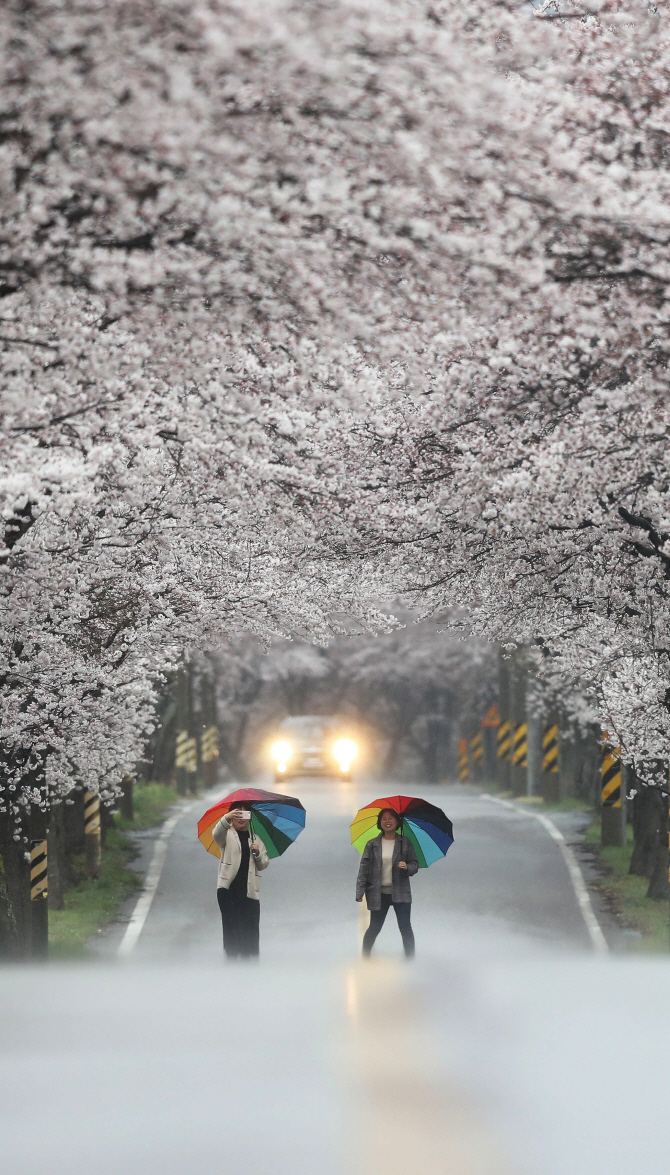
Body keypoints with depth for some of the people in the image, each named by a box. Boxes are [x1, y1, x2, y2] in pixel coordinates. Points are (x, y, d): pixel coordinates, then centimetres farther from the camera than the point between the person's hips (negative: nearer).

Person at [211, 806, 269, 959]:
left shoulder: (255, 839, 18)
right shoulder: (227, 835, 5)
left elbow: (264, 865, 16)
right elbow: (217, 834, -21)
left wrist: (257, 853, -6)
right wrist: (227, 818, -40)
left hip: (249, 889, 3)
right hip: (228, 888, -3)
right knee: (231, 928, -3)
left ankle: (249, 957, 4)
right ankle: (231, 957, 0)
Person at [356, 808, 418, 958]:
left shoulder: (405, 842, 2)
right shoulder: (372, 844, 2)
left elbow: (415, 864, 4)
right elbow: (364, 867, -2)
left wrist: (407, 868, -20)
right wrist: (359, 892, -9)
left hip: (400, 892, 0)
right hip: (378, 893, 0)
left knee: (405, 927, -7)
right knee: (374, 928, 7)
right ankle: (364, 958, 22)